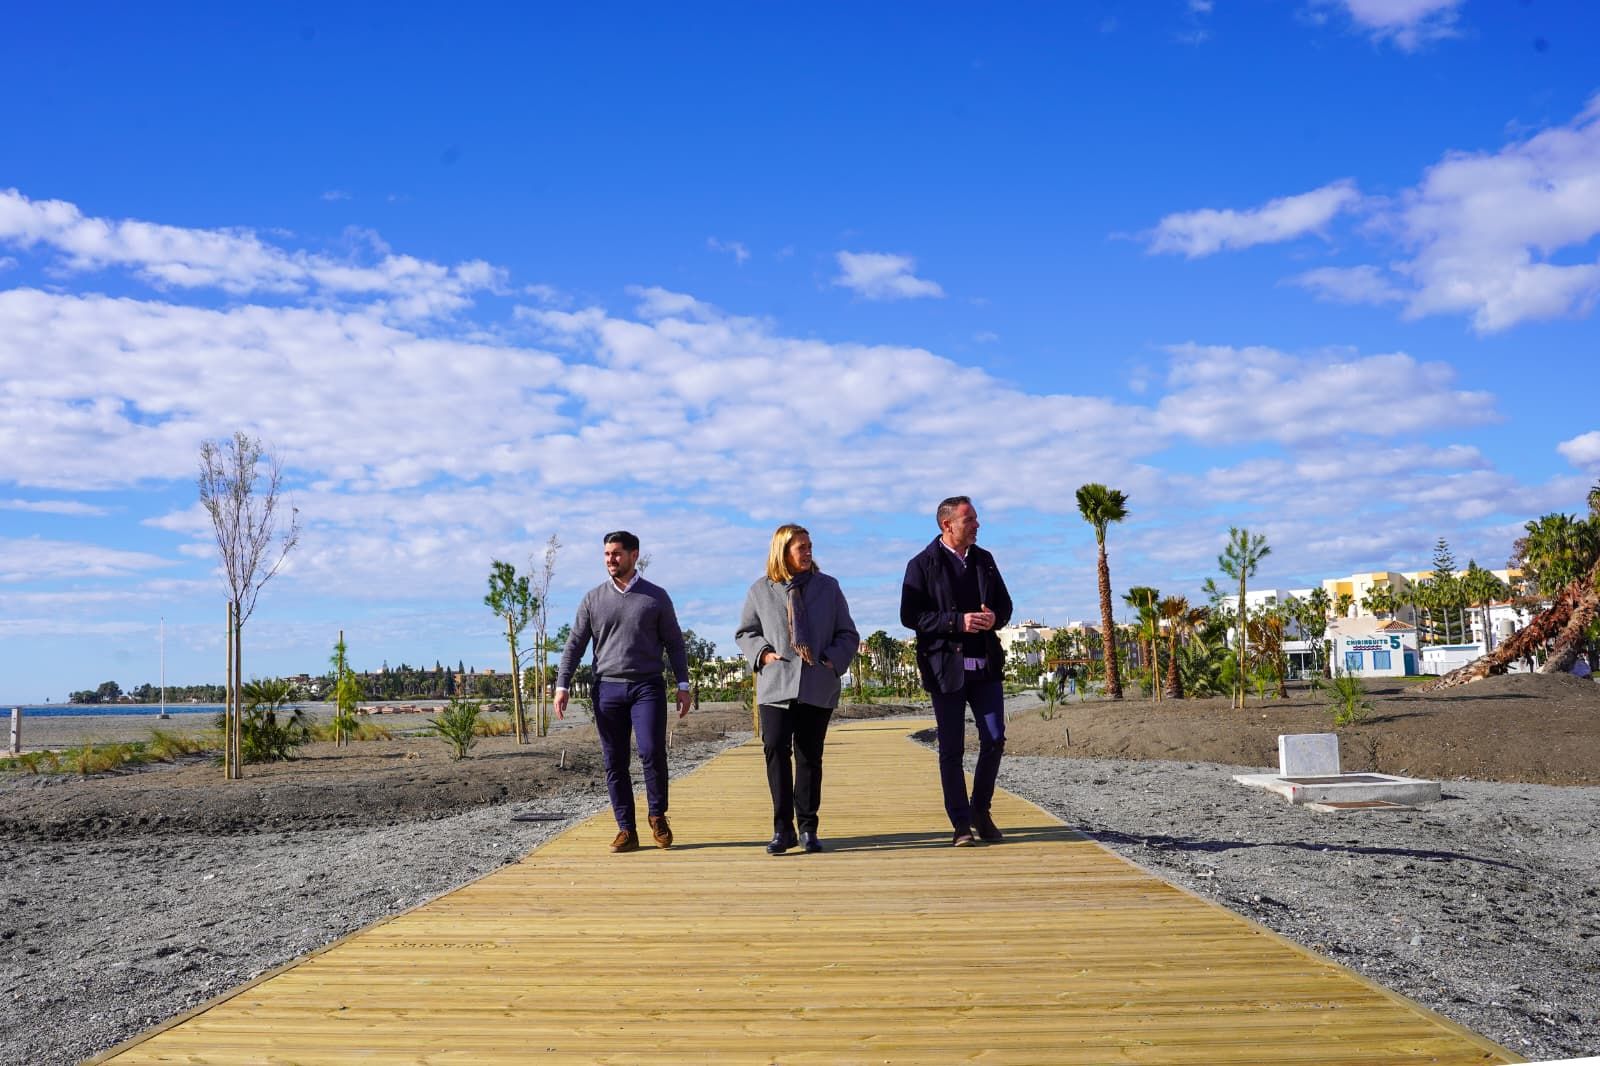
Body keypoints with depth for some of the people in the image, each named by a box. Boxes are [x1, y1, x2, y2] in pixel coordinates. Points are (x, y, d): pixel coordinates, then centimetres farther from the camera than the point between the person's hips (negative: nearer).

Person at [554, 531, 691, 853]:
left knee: (652, 752, -14)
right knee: (614, 763, 2)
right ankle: (627, 830, 10)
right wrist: (562, 685, -1)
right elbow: (575, 644, 8)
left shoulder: (656, 597, 5)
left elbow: (674, 643, 8)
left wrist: (683, 685, 2)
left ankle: (658, 816, 8)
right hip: (608, 688, 2)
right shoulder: (593, 599, 8)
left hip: (647, 687, -2)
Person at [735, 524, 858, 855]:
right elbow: (744, 632, 16)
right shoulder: (760, 590, 6)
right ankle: (782, 828, 2)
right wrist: (762, 653, -3)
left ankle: (807, 828, 14)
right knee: (775, 751, -8)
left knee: (810, 756, 4)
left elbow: (848, 635, 12)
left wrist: (833, 660, -5)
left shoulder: (828, 587, 8)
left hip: (818, 687, 1)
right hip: (776, 686, 0)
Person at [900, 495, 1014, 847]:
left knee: (995, 739, 2)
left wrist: (994, 618, -7)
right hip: (946, 667, -4)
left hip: (986, 665, 4)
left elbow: (1005, 603, 17)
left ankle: (980, 810, 21)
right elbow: (910, 615, -11)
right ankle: (961, 824, 12)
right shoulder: (922, 565, -5)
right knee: (952, 749, 3)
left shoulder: (984, 560, 11)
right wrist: (957, 621, -20)